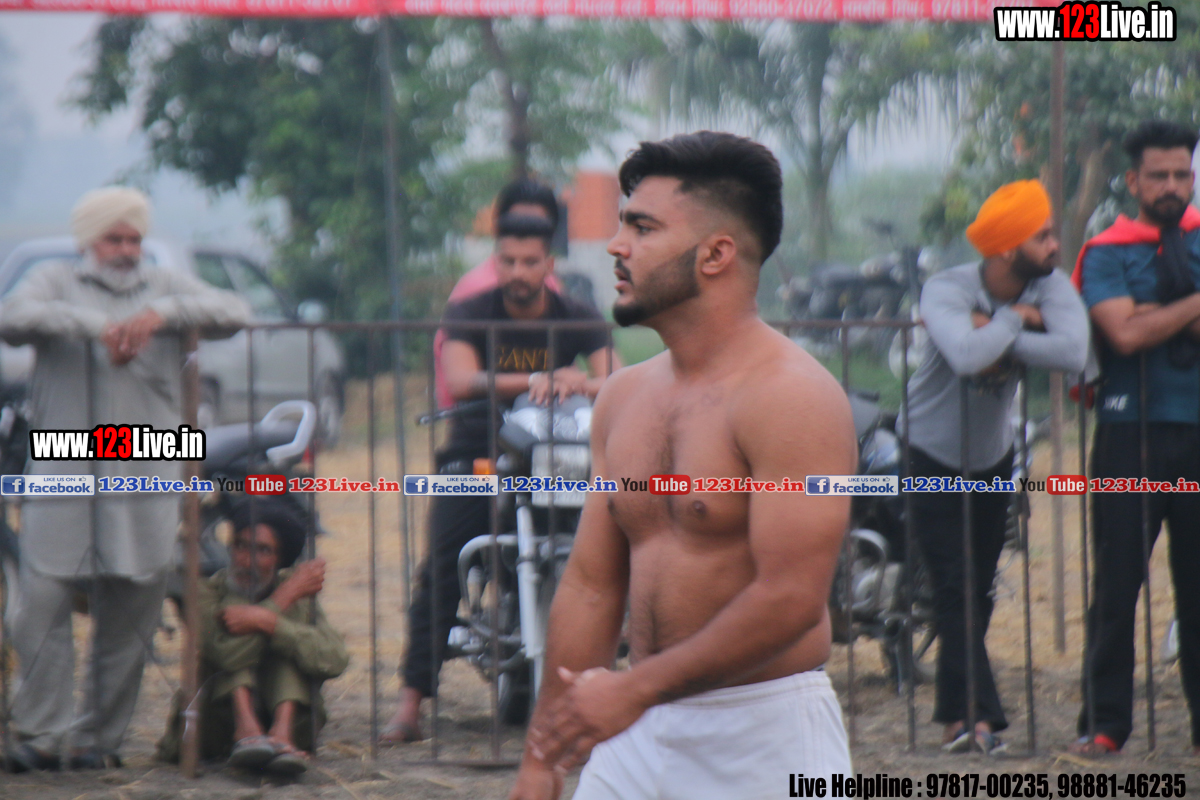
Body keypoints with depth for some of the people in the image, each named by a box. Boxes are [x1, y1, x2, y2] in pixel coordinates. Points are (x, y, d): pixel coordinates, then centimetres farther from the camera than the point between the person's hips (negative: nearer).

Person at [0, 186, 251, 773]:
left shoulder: (166, 287, 17)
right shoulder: (56, 282, 12)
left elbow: (233, 313, 2)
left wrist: (162, 312, -14)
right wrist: (94, 324, -21)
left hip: (144, 477, 1)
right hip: (63, 474, -1)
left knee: (128, 617, 2)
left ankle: (101, 738, 11)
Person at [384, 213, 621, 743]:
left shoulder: (579, 320, 3)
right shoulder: (467, 316, -1)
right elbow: (461, 381, -20)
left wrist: (580, 385, -36)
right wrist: (535, 382, -34)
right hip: (475, 457, -1)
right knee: (440, 573, -16)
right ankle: (410, 704, -17)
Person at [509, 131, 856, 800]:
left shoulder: (791, 397, -12)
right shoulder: (624, 398, 12)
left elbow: (791, 599, -20)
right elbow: (591, 585, 15)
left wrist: (635, 688, -18)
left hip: (766, 740, -7)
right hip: (637, 737, 7)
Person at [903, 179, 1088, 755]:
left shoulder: (1050, 286, -14)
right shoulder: (946, 292, -25)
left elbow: (1073, 351, -33)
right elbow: (967, 356, -45)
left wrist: (993, 334, -32)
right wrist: (1015, 319, -28)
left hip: (993, 458, 4)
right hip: (932, 457, -4)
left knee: (979, 592, 6)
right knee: (954, 588, -12)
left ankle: (956, 718, 15)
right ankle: (978, 715, -18)